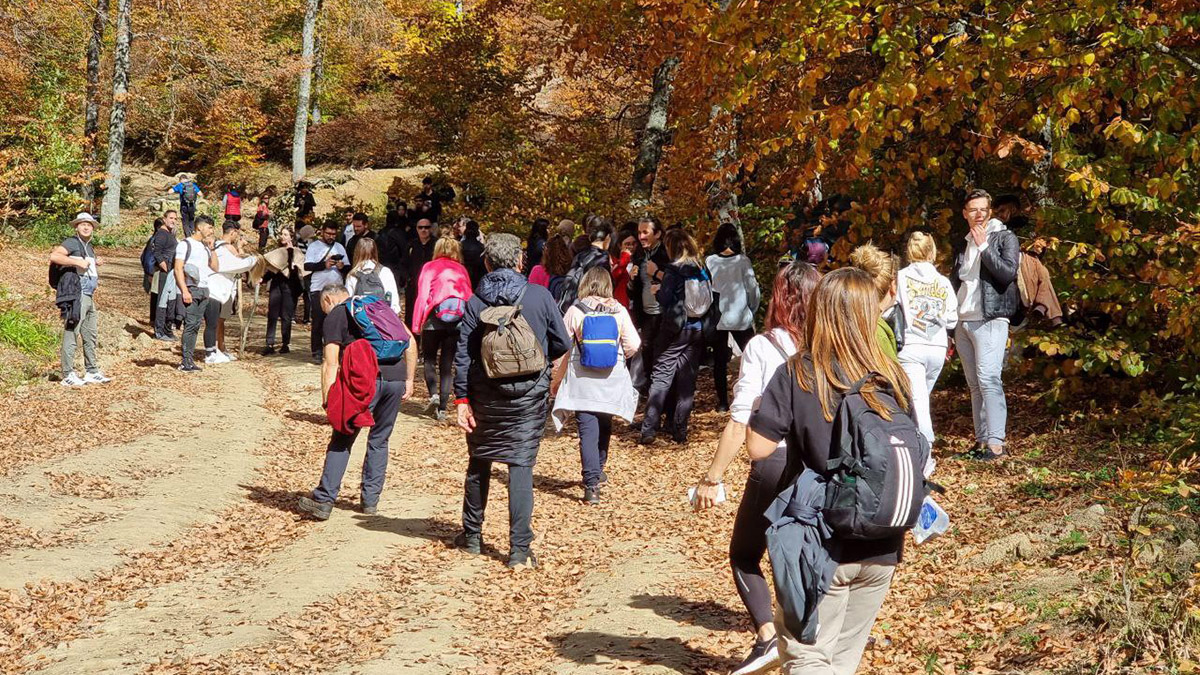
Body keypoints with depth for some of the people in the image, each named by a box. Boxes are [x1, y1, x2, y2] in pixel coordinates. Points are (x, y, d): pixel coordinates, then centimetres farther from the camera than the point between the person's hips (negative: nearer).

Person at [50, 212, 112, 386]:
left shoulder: (89, 247, 21)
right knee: (71, 335, -8)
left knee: (91, 335, 15)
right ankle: (68, 375, -7)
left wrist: (95, 264, 16)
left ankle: (92, 372, 25)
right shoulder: (71, 243, -6)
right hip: (75, 295, -10)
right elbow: (54, 256, -23)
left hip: (89, 297, 10)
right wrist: (78, 262, -22)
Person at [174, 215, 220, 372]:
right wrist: (184, 291, -17)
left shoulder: (205, 246, 20)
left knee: (196, 325, 4)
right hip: (191, 289, -7)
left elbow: (215, 267, 18)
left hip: (204, 290, 7)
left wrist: (212, 248, 9)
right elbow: (178, 269, -8)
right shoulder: (185, 244, -2)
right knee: (190, 324, -11)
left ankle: (189, 360, 6)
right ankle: (186, 361, -10)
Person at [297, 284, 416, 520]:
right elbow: (409, 341, 18)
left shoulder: (335, 316, 8)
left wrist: (327, 399, -6)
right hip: (397, 377, 5)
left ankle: (323, 501, 4)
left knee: (341, 440, 4)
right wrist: (409, 379, 19)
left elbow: (331, 363, -4)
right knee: (380, 440, 18)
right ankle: (370, 501, 20)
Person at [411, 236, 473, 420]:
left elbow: (422, 294, -2)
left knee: (429, 359, 14)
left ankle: (433, 394, -7)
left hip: (434, 320, -2)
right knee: (447, 364, 7)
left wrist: (417, 323, -1)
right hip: (458, 322, 2)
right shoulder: (462, 270, 10)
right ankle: (442, 407, 3)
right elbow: (469, 295, 5)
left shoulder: (430, 267, 4)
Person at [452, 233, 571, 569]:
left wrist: (462, 399, -1)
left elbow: (463, 353, -4)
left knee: (479, 462, 17)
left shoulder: (475, 302, -1)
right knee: (521, 464, -1)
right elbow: (562, 343, 0)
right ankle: (519, 549, -5)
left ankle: (472, 535, 28)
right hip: (529, 390, -1)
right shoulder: (539, 296, -5)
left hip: (485, 391, 2)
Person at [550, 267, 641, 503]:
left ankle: (592, 485, -11)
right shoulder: (619, 311, -2)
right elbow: (633, 344, -3)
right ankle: (598, 473, 37)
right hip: (611, 380, 2)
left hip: (582, 380, -2)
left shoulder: (575, 311, -5)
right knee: (604, 426, 22)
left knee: (587, 431, -2)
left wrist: (556, 381, 6)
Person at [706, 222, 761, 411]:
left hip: (716, 318, 2)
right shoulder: (742, 261, -9)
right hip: (740, 318, -1)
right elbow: (752, 288, -6)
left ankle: (723, 402, 9)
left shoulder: (710, 262, -5)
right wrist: (752, 310, 10)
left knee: (719, 360, 8)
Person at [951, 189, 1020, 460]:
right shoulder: (964, 244, 18)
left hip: (990, 320, -6)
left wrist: (984, 246, -12)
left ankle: (996, 442, -18)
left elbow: (1008, 272, -13)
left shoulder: (1005, 237, 1)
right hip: (963, 322, 6)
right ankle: (981, 440, 9)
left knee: (988, 379, -16)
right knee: (974, 385, 6)